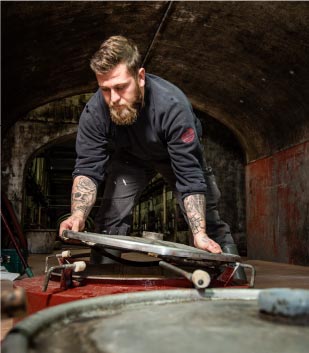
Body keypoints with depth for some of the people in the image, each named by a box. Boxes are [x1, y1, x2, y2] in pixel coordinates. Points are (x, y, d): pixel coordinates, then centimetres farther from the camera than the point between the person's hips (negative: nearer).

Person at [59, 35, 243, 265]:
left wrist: (200, 233, -44)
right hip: (130, 157, 2)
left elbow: (189, 175, -38)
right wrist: (78, 214, -48)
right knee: (110, 220, -11)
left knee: (209, 224, -7)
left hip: (179, 155, -2)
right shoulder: (94, 112, -31)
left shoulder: (172, 105, -40)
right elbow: (88, 169, -28)